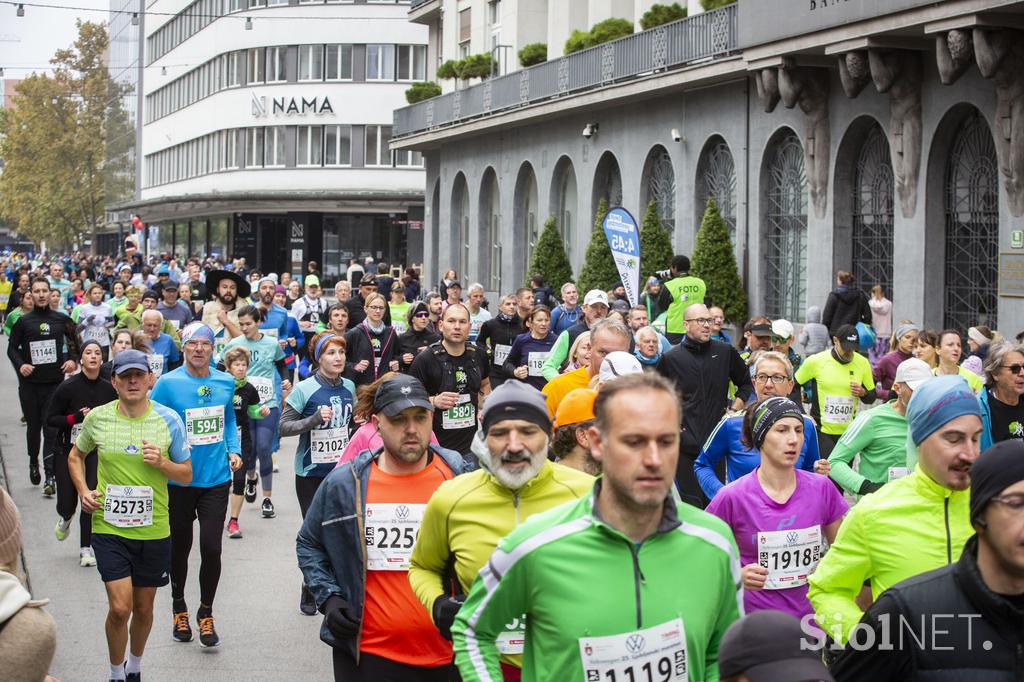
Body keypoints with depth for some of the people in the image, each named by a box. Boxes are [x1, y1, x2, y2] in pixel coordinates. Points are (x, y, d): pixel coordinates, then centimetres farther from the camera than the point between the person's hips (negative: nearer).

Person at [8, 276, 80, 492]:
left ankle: (50, 476, -7)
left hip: (55, 384, 0)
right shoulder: (23, 321, 1)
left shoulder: (61, 319, 3)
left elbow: (74, 341, 17)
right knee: (33, 427, 12)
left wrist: (73, 360, 2)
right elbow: (12, 348, 5)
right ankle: (33, 463, 37)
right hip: (29, 385, 0)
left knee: (52, 430, -5)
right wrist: (20, 364, -12)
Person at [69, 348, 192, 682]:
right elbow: (75, 457, 15)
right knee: (120, 608, -10)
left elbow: (186, 475, 3)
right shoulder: (97, 418, -4)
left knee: (144, 608, 14)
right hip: (109, 527, -1)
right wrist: (83, 491, -1)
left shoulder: (168, 419, -4)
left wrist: (162, 463, -17)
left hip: (154, 529, 1)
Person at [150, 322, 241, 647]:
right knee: (180, 547, 14)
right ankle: (179, 607, 38)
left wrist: (234, 450, 3)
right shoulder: (168, 383, -10)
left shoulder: (225, 382, 2)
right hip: (179, 481, -2)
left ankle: (206, 613, 17)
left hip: (216, 478, 2)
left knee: (211, 548, -5)